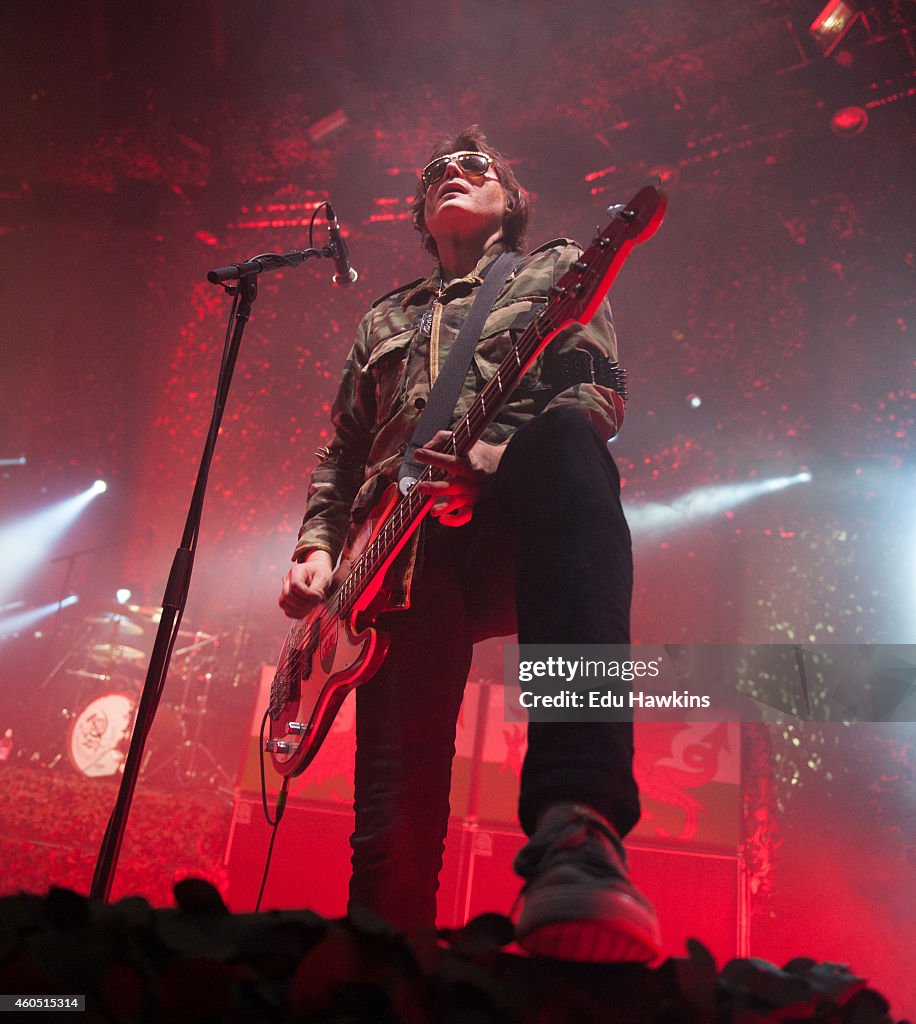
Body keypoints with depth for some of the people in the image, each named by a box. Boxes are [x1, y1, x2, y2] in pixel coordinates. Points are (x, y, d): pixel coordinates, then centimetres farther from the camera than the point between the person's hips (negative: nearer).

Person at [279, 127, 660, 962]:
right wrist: (317, 551, 11)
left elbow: (601, 394, 6)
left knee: (560, 443, -40)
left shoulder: (555, 271, 25)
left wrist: (493, 458, -14)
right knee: (395, 808, -17)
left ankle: (577, 831, -51)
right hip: (406, 553, 3)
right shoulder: (386, 322, 35)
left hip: (519, 528, -3)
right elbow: (340, 455, 31)